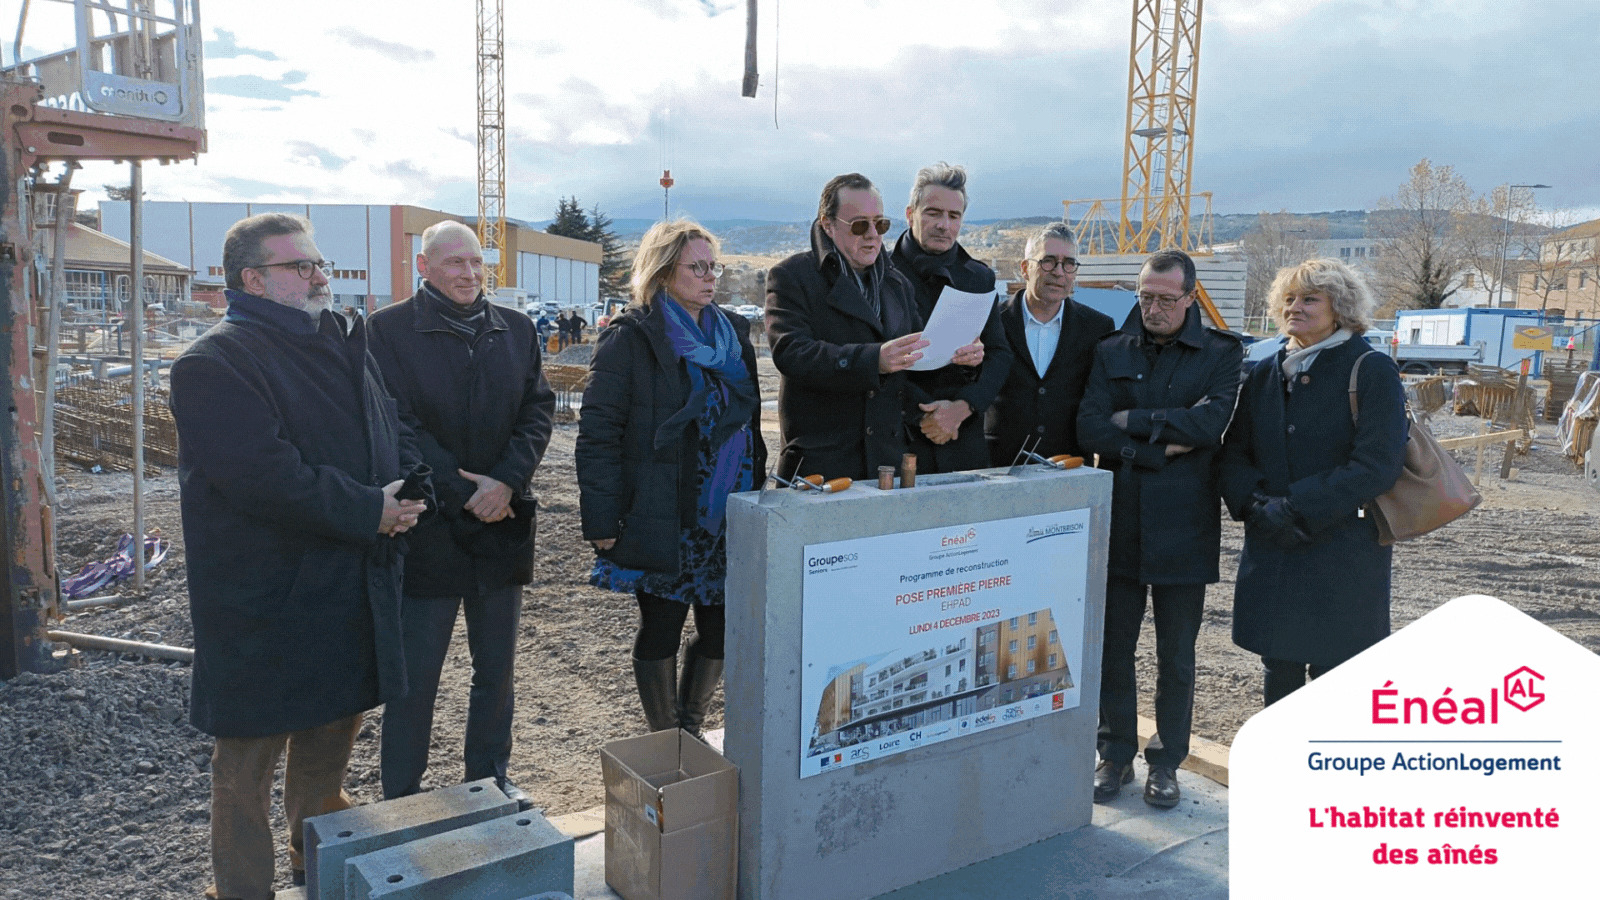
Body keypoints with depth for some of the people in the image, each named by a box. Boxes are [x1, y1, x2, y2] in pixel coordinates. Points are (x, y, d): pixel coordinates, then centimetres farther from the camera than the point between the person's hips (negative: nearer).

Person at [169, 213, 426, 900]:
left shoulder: (345, 346, 13)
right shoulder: (216, 364, -13)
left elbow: (393, 433, 14)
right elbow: (264, 474, -25)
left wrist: (406, 491, -8)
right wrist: (367, 513, -21)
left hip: (352, 586, 8)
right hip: (263, 602, -8)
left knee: (336, 726, 20)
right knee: (251, 751, 4)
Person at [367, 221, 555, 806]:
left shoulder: (516, 330, 9)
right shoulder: (389, 329, -4)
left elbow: (539, 409, 3)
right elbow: (398, 424, -10)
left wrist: (507, 481, -12)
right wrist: (462, 492, -15)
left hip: (502, 523, 5)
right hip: (426, 531, -4)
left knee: (497, 668, 15)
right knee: (415, 675, 4)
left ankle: (490, 775, 33)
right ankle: (401, 800, 20)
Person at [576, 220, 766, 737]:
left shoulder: (732, 334, 12)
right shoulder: (630, 338, -7)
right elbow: (598, 432, -10)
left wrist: (757, 493, 14)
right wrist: (602, 520, -14)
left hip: (726, 515, 6)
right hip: (663, 518, -6)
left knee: (722, 626, 9)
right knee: (661, 628, 6)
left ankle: (690, 732, 31)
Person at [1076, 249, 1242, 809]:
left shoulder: (1221, 354, 2)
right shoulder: (1111, 353, 8)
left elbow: (1213, 421, -16)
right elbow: (1090, 430, -5)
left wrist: (1134, 418, -10)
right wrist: (1163, 448, -13)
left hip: (1183, 527, -2)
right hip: (1119, 524, 2)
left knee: (1176, 657, 9)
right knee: (1114, 648, 8)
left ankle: (1166, 763, 25)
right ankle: (1116, 756, 24)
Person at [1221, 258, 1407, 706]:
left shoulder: (1371, 371, -4)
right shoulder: (1263, 375, 12)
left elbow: (1377, 464, -13)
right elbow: (1235, 452, 10)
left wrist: (1297, 510, -17)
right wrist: (1256, 505, -10)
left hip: (1344, 551, -4)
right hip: (1271, 549, 5)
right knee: (1279, 670, 11)